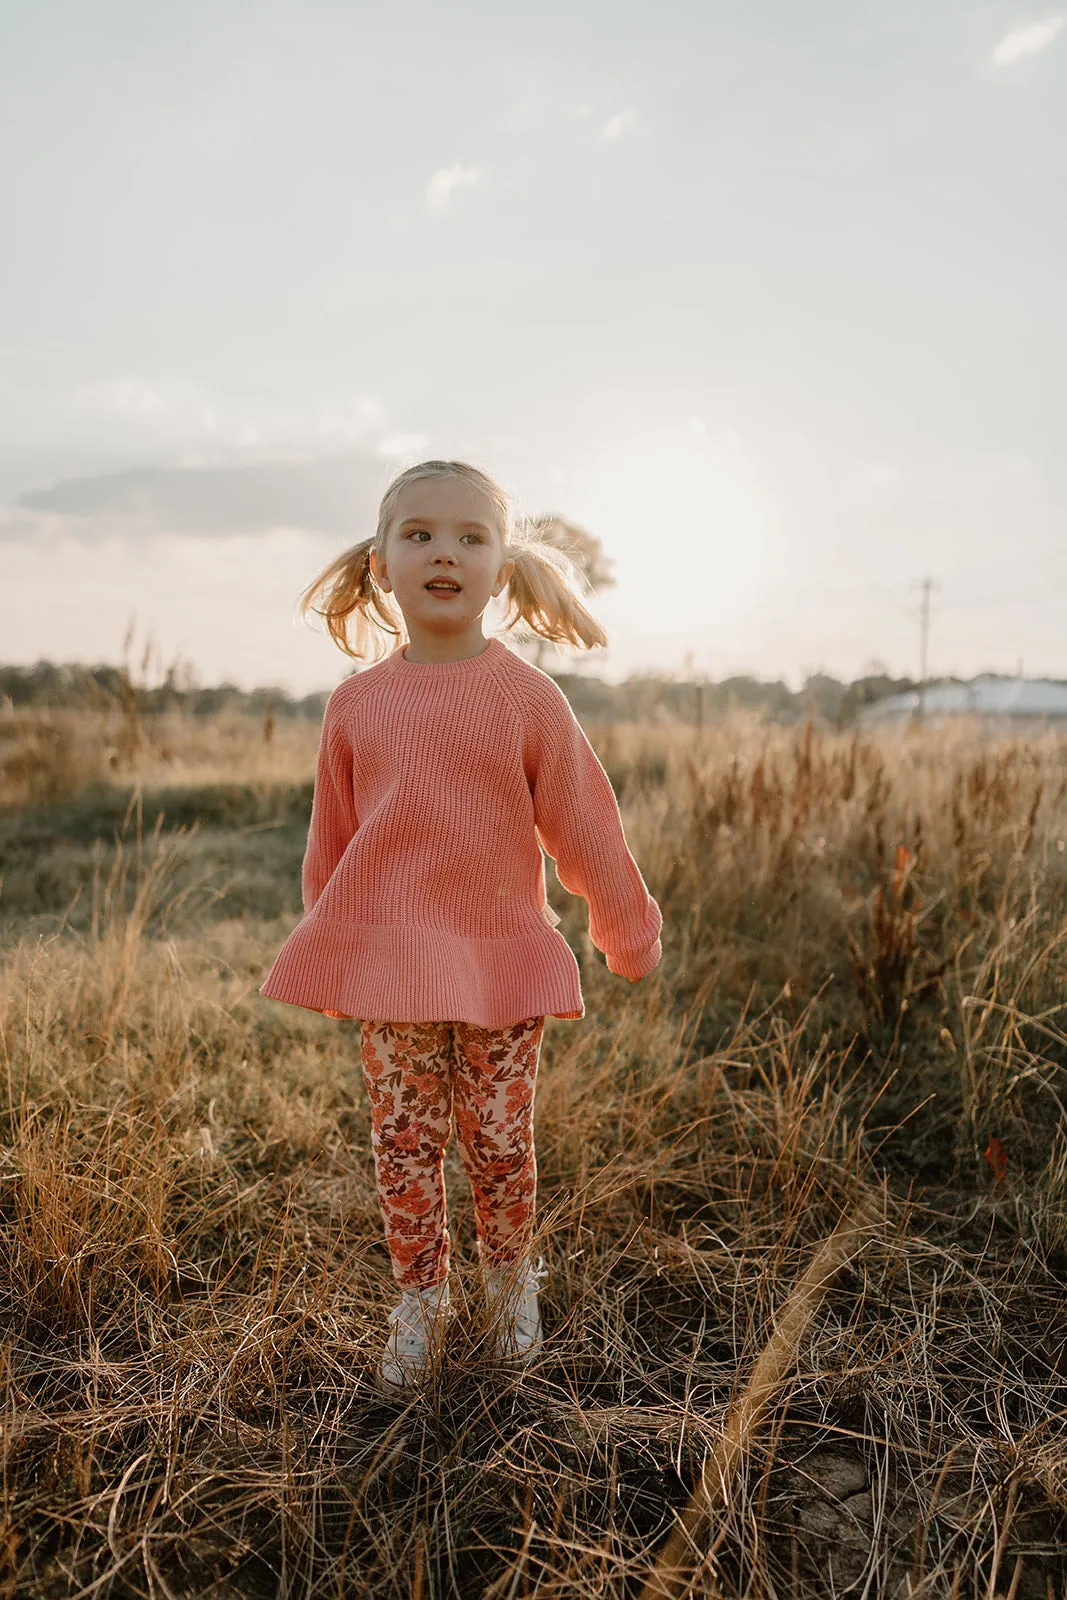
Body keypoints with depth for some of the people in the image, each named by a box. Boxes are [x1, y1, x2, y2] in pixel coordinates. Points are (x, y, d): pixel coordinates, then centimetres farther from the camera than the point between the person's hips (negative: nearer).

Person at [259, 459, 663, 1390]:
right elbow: (331, 841, 9)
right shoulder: (357, 702, -1)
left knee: (502, 1142, 11)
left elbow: (585, 827, -1)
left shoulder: (529, 699, -7)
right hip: (388, 967, 2)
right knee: (404, 1143, 9)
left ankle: (511, 1283, 37)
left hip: (506, 965, -1)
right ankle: (419, 1301, 31)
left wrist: (632, 939, 7)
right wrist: (330, 958, 16)